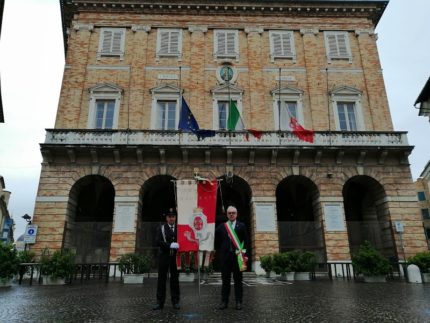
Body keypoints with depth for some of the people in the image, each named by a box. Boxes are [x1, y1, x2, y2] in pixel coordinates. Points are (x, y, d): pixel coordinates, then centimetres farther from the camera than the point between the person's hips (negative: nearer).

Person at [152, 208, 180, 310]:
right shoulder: (161, 228, 3)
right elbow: (158, 241, -9)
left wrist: (178, 245, -16)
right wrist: (170, 245, -20)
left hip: (175, 257, 1)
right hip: (164, 257, -1)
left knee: (175, 279, 7)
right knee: (161, 279, 3)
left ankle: (175, 301, 16)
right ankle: (160, 302, 11)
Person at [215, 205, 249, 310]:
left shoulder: (241, 226, 4)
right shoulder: (221, 226, 7)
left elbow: (246, 241, 2)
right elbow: (217, 240, 9)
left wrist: (244, 253, -5)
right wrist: (220, 253, 0)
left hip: (238, 256, -1)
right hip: (225, 256, 1)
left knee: (238, 280, 6)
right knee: (225, 280, 8)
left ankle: (238, 302, 14)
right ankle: (224, 301, 15)